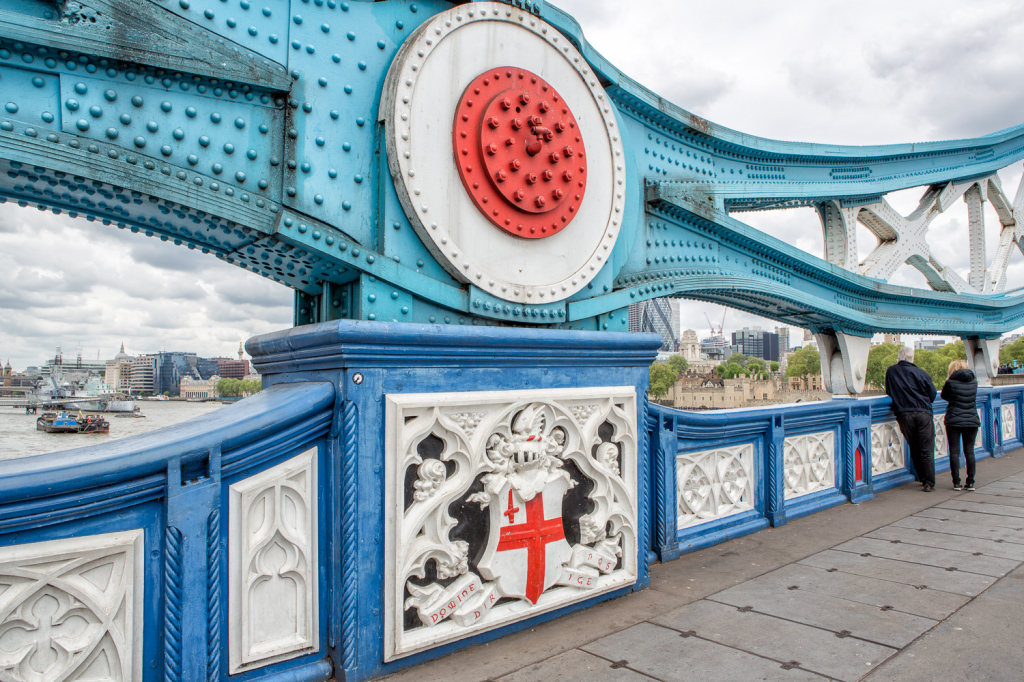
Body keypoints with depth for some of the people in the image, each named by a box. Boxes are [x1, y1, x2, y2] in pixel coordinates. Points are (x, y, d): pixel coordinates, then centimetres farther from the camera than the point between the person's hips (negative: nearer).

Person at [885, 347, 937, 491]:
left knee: (914, 449, 15)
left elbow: (888, 393, 16)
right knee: (927, 450, 3)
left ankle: (923, 479, 20)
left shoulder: (891, 371, 8)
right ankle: (929, 483, 1)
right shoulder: (920, 373, 3)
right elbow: (932, 394, 9)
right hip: (923, 413, -1)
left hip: (904, 414, 1)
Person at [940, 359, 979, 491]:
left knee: (954, 452, 1)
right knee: (969, 451, 8)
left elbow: (944, 396, 7)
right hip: (972, 421, 4)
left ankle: (956, 482, 0)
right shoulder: (974, 382, 4)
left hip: (954, 421, -4)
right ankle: (970, 482, 10)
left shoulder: (951, 383, -8)